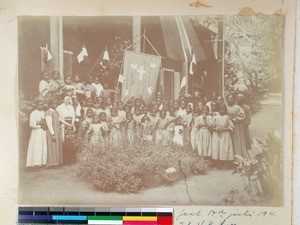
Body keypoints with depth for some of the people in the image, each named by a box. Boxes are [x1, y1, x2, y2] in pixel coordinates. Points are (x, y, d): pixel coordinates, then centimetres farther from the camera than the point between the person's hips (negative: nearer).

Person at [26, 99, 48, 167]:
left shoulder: (43, 112, 12)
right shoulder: (33, 113, -7)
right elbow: (31, 124, -12)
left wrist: (44, 123, -8)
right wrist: (40, 126, -10)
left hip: (43, 132, 6)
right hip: (36, 132, -6)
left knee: (43, 147, 5)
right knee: (36, 147, -6)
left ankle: (42, 162, 10)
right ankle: (35, 162, -3)